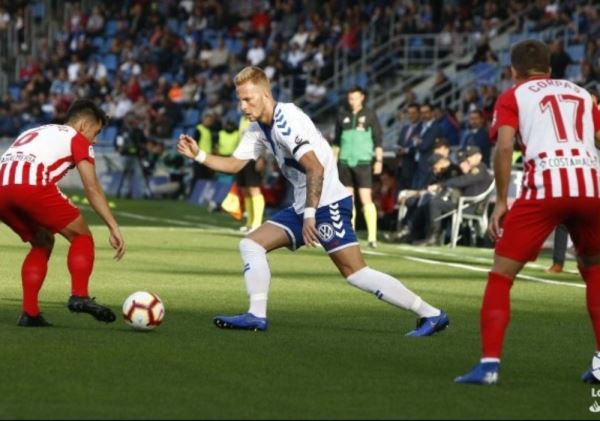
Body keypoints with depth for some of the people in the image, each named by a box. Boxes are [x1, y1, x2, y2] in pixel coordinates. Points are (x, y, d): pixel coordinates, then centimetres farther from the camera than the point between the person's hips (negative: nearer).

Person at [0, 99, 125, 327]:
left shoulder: (33, 133, 37)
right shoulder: (78, 138, 17)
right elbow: (92, 189, 7)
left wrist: (40, 227, 37)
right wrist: (114, 228, 5)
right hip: (32, 186, -6)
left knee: (43, 243, 25)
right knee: (82, 236, 11)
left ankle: (30, 312, 14)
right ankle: (79, 295, -6)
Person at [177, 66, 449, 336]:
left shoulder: (286, 120, -18)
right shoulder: (258, 128, 11)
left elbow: (315, 169, -26)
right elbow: (234, 164, 21)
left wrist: (310, 215, -29)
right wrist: (198, 155, 7)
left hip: (329, 204, -10)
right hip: (304, 206, 10)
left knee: (355, 273, -16)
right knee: (251, 245, 4)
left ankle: (431, 315, -13)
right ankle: (257, 315, 1)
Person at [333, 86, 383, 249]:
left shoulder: (369, 115, 2)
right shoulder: (343, 117, 11)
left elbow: (378, 139, 1)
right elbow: (337, 141, 17)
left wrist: (379, 160, -5)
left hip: (363, 162, -4)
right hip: (345, 162, 4)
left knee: (366, 199, -10)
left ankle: (372, 237, -11)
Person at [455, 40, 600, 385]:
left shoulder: (513, 97, 16)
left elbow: (504, 146, 0)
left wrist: (501, 201, 3)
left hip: (545, 188, -3)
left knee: (501, 275, 7)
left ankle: (490, 363, -5)